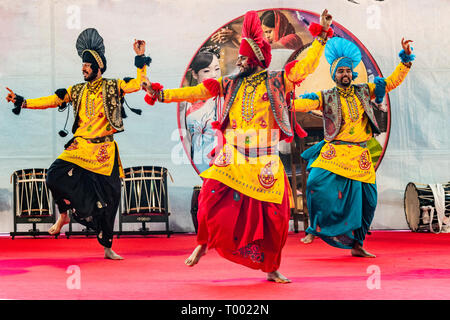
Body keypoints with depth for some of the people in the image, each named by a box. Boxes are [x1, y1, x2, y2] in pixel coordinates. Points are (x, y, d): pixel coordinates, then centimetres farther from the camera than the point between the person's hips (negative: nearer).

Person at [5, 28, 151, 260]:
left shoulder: (112, 87, 2)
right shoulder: (77, 91, 11)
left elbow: (138, 84, -7)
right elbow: (51, 101, 8)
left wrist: (140, 58, -11)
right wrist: (22, 102, 1)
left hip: (104, 152, -3)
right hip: (79, 147, 3)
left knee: (106, 199, 1)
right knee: (56, 175, -21)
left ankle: (107, 248, 13)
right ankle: (63, 215, 6)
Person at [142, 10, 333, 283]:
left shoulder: (276, 82, 4)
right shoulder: (231, 85, 11)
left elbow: (307, 66, -2)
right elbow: (198, 92, 9)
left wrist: (322, 36, -9)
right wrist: (161, 94, 5)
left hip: (264, 162, -1)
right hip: (231, 158, 2)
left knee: (272, 215, 0)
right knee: (213, 198, -11)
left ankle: (271, 269, 16)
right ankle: (203, 244, 18)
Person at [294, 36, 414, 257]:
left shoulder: (364, 92, 14)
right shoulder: (326, 97, 5)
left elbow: (392, 82, 15)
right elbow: (304, 104, -8)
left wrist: (406, 60, 7)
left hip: (360, 157, 3)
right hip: (334, 154, -3)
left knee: (366, 200, 2)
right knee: (316, 183, -26)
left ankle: (357, 245, 17)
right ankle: (315, 229, -7)